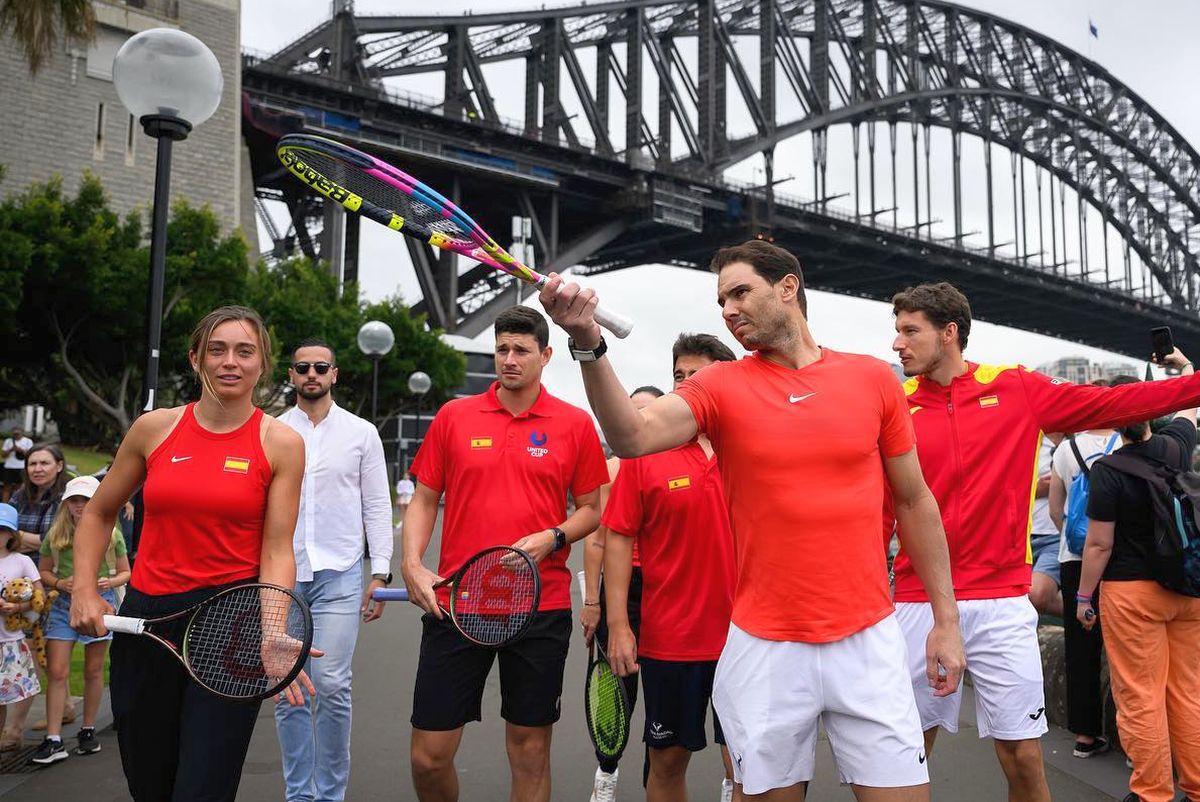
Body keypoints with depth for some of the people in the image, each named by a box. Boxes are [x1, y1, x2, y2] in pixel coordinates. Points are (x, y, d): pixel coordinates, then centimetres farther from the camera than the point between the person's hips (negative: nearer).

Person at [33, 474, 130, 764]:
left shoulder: (112, 535, 1)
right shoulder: (56, 535, 3)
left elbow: (125, 572, 7)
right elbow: (43, 571, 9)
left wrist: (111, 582, -14)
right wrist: (59, 583, -11)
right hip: (63, 605, 1)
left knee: (93, 671, 9)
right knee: (56, 672, -5)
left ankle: (88, 730, 23)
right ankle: (53, 740, -1)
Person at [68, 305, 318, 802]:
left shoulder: (281, 444, -4)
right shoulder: (153, 429, 3)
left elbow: (276, 552, -8)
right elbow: (98, 515, 16)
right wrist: (84, 592, 5)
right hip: (144, 617, 3)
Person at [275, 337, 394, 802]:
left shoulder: (362, 432, 5)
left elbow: (377, 507, 4)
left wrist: (379, 573, -3)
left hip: (338, 574, -2)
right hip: (280, 575, 2)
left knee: (331, 685, -10)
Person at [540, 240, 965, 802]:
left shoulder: (873, 379, 4)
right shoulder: (721, 387, 0)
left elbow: (914, 501, 9)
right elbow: (634, 436, -19)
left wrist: (945, 618, 8)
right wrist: (588, 344, -34)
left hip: (868, 641, 1)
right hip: (765, 647, 0)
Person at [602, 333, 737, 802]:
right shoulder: (644, 454, -2)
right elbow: (619, 540, -1)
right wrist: (617, 626, -6)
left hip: (743, 636, 0)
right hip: (667, 637, 0)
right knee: (667, 759, 14)